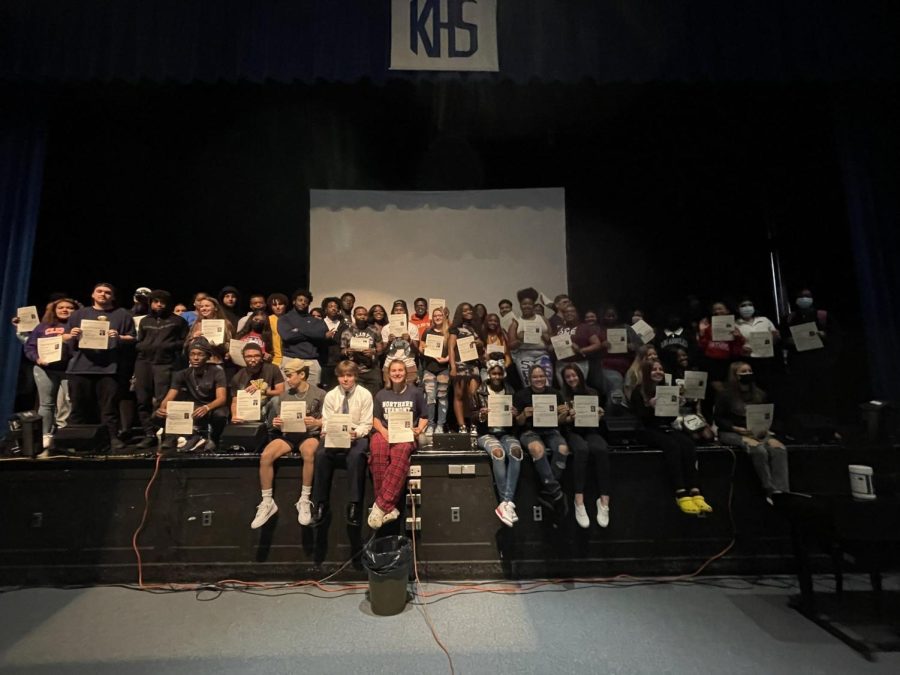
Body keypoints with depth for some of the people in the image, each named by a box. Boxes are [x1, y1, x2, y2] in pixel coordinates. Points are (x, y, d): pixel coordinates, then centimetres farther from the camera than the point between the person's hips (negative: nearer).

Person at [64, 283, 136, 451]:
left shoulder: (123, 314, 10)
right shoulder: (79, 314, 17)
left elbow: (132, 338, 6)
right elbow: (64, 338, 17)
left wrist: (119, 337, -13)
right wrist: (71, 335, -5)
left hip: (109, 367, -2)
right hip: (80, 366, 3)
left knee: (109, 405, -1)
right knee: (80, 405, 7)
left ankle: (112, 437, 1)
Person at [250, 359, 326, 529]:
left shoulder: (319, 394, -1)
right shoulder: (283, 396, 12)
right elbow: (278, 425, 13)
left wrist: (316, 422, -22)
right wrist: (276, 424, -10)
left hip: (309, 435, -4)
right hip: (288, 435, 4)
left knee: (309, 453, -38)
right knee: (265, 456, -25)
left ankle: (304, 501, -23)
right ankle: (267, 502, -10)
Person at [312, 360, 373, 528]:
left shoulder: (365, 394, -2)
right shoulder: (330, 395, 7)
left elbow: (366, 424, -4)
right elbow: (326, 423, 4)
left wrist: (355, 434, -24)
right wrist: (327, 433, -19)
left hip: (358, 436, -2)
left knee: (356, 455, -35)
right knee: (321, 454, -29)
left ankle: (354, 506, -26)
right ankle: (320, 506, -18)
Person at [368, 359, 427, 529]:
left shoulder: (415, 392, 13)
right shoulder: (381, 394, 20)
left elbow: (424, 417, 14)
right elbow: (375, 419, 16)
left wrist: (419, 429, -6)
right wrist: (383, 431, -4)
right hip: (385, 433, 2)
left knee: (400, 452, -40)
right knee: (377, 451, -37)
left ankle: (381, 505, -38)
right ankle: (389, 507, -36)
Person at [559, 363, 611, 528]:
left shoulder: (592, 393, 13)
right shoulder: (562, 395, 9)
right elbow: (560, 420, 0)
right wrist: (570, 416, -20)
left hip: (590, 431, 2)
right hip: (571, 432, -2)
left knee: (601, 449, -35)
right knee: (582, 449, -38)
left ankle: (604, 500, -34)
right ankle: (579, 500, -40)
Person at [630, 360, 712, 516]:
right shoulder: (638, 391, 1)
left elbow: (671, 418, 15)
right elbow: (639, 419, -7)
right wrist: (651, 407, -24)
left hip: (665, 428, 5)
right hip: (647, 431, -5)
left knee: (688, 444, -27)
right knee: (672, 445, -34)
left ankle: (695, 493, -34)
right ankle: (681, 495, -37)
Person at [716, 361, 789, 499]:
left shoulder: (759, 394, 16)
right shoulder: (726, 394, 1)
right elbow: (719, 420, -2)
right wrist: (738, 429, -15)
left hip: (757, 432, 5)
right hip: (731, 433, -5)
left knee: (779, 448, -25)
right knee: (759, 450, -32)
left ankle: (781, 490, -27)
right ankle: (770, 490, -23)